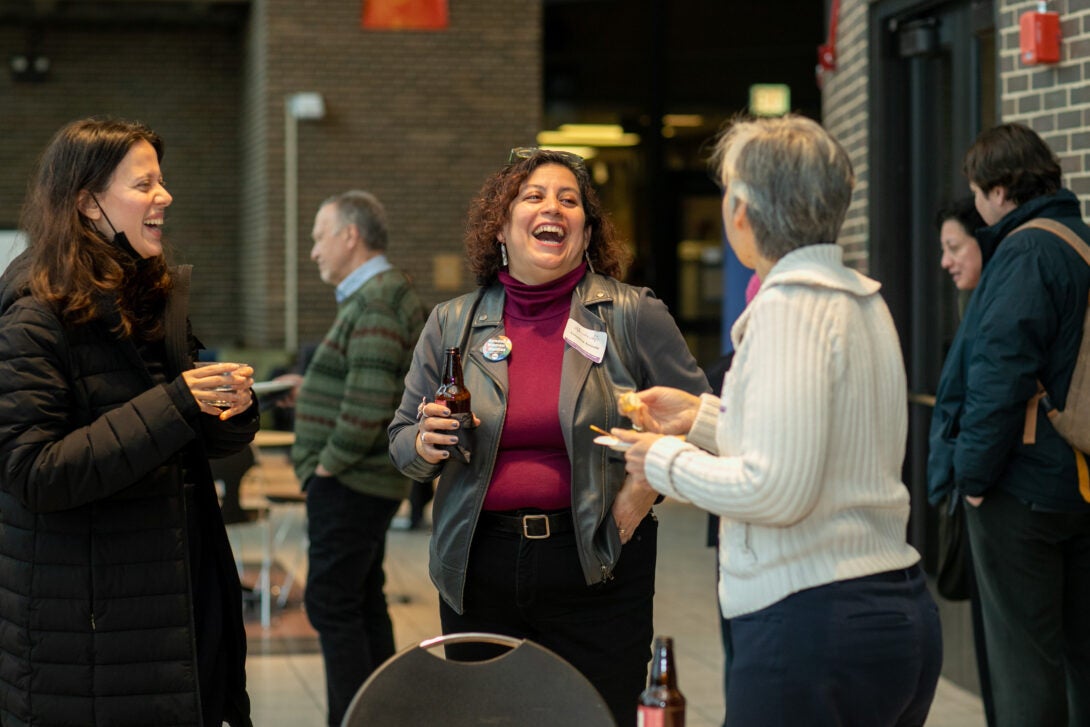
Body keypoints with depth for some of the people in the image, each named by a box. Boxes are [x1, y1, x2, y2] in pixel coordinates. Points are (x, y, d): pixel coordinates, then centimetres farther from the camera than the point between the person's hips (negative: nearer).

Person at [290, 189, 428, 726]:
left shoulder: (374, 306, -19)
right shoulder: (391, 296, 15)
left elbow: (367, 406, -26)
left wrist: (327, 464, -15)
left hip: (347, 482, -11)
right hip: (370, 482, 11)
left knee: (331, 605, -7)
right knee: (364, 603, 15)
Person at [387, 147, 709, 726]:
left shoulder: (633, 315, 0)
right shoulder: (451, 324, 8)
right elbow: (402, 442, 14)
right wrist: (426, 443, -8)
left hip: (595, 568, -2)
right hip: (479, 566, 2)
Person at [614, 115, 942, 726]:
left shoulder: (788, 305, -15)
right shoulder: (864, 300, 12)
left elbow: (775, 489, -21)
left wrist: (668, 462, -6)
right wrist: (704, 416, 24)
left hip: (810, 626, -9)